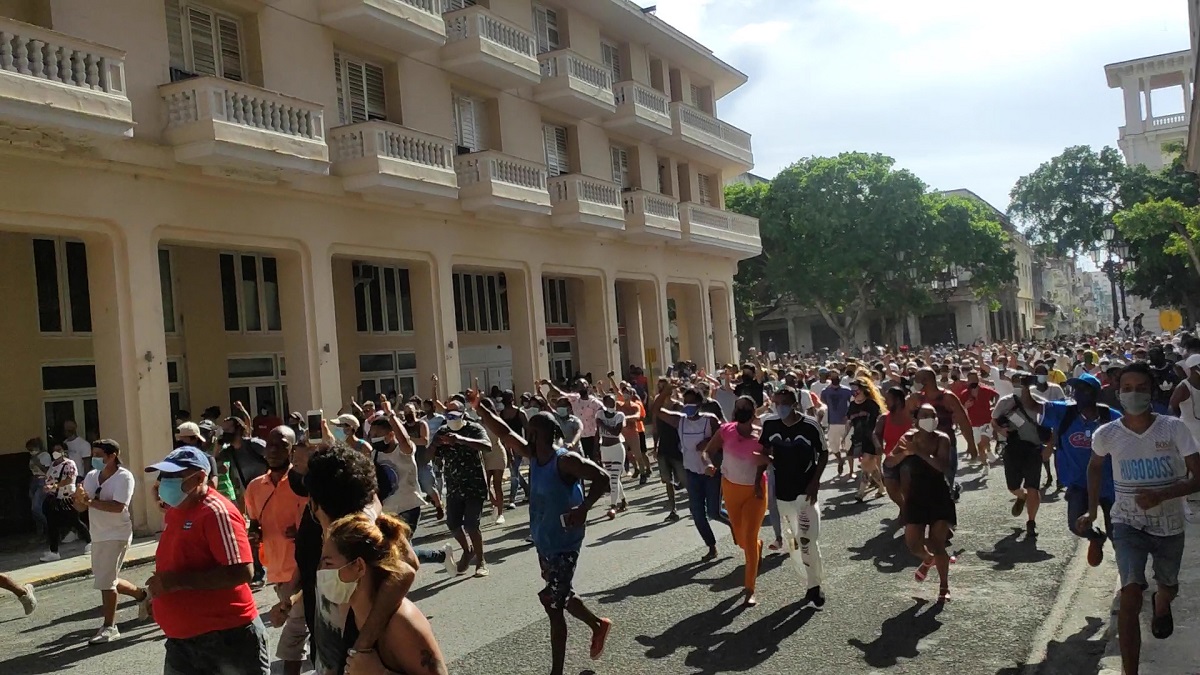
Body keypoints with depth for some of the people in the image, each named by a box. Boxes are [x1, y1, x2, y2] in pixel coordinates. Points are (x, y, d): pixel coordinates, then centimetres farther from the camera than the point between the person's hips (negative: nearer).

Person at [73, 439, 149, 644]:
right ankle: (142, 596, 37)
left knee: (106, 581, -7)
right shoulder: (91, 476, 6)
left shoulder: (124, 477, -15)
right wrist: (79, 498, -19)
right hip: (98, 536, 8)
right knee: (108, 580, 15)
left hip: (116, 535, -8)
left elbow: (118, 506, -27)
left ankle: (109, 627, 5)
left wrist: (90, 501, -27)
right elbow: (80, 508, 3)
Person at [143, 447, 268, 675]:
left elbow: (242, 572, -27)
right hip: (181, 639, 9)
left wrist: (178, 582, -26)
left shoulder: (217, 513, -19)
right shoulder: (173, 512, 10)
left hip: (226, 636, -9)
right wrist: (158, 590, 11)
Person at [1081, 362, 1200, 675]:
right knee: (1131, 593, -18)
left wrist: (1162, 494, -29)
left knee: (1168, 586, 26)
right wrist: (1092, 511, 12)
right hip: (1128, 523, -1)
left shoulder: (1174, 428, -15)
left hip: (1169, 525, 1)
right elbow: (1095, 467, 11)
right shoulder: (1107, 434, -11)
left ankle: (1161, 605, 64)